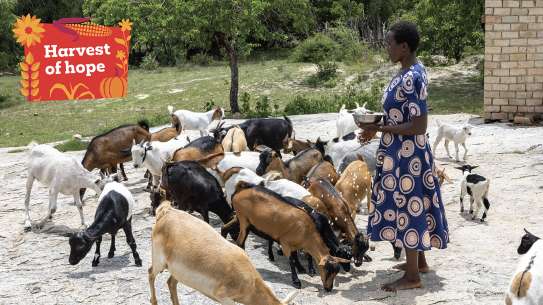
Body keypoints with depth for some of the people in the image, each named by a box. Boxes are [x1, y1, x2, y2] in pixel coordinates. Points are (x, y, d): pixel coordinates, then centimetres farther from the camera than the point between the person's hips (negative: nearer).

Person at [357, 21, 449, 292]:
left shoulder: (410, 79, -24)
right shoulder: (411, 72, 7)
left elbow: (418, 127, -26)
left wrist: (379, 128, -20)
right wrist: (378, 127, 7)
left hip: (406, 155, -10)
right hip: (404, 153, 10)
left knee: (407, 208, 0)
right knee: (411, 207, 20)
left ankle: (412, 276, 11)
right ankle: (419, 261, 34)